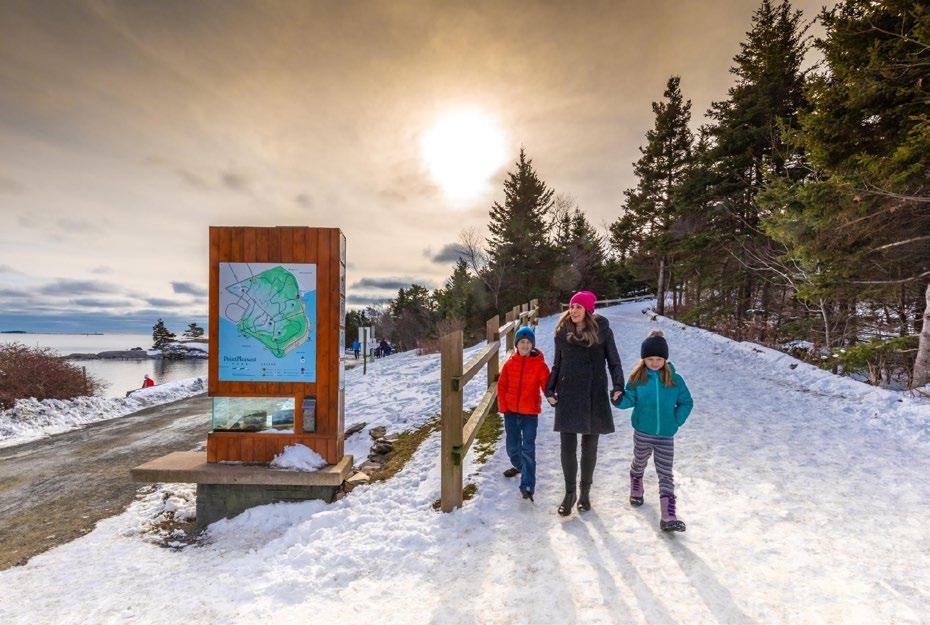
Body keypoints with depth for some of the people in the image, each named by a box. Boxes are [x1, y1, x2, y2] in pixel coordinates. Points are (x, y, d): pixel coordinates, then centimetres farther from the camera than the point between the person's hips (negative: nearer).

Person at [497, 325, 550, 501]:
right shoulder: (510, 363, 0)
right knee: (512, 446, 18)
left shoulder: (540, 364, -7)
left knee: (528, 449, -4)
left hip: (530, 413, -3)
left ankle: (527, 486, 2)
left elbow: (546, 385, -11)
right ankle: (519, 466, 47)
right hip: (511, 412, 4)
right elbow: (502, 386, 4)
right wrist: (503, 406, -1)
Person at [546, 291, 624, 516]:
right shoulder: (562, 332, 3)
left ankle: (585, 492, 28)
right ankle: (569, 493, 19)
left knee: (589, 447, 11)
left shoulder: (602, 331, -3)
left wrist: (618, 386, -13)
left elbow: (614, 362, 2)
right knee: (568, 447, 2)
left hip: (594, 395, -1)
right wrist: (550, 389, 2)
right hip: (568, 395, 1)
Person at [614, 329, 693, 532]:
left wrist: (676, 421, -3)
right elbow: (629, 399, -4)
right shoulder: (637, 377, -6)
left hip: (666, 436, 0)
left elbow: (686, 402, 6)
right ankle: (636, 491, 49)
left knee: (665, 475, 0)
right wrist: (619, 399, -25)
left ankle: (668, 517, 1)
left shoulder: (674, 380, -4)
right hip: (642, 433, 0)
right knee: (639, 464, 21)